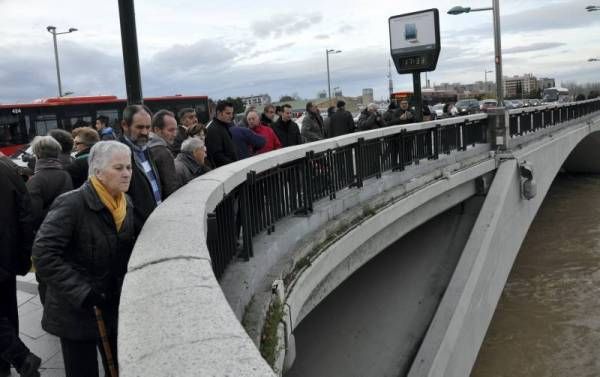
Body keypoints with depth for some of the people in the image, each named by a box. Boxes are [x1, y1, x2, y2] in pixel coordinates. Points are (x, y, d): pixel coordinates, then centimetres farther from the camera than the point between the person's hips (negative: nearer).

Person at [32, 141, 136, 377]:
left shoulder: (126, 203, 2)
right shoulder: (71, 204, -21)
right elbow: (43, 255, -24)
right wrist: (82, 292, -25)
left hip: (115, 307, 6)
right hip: (76, 311, -6)